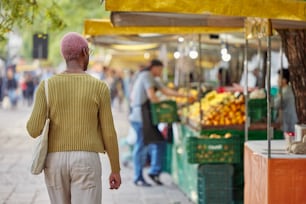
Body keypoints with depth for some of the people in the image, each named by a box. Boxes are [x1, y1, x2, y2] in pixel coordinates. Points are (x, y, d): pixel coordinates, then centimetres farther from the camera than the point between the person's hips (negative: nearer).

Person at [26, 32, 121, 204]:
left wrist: (35, 121, 18)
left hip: (55, 163, 3)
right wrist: (116, 170, 8)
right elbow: (109, 133, -3)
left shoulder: (47, 86, 0)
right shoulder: (100, 87, -4)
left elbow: (35, 130, -7)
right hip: (86, 163, -3)